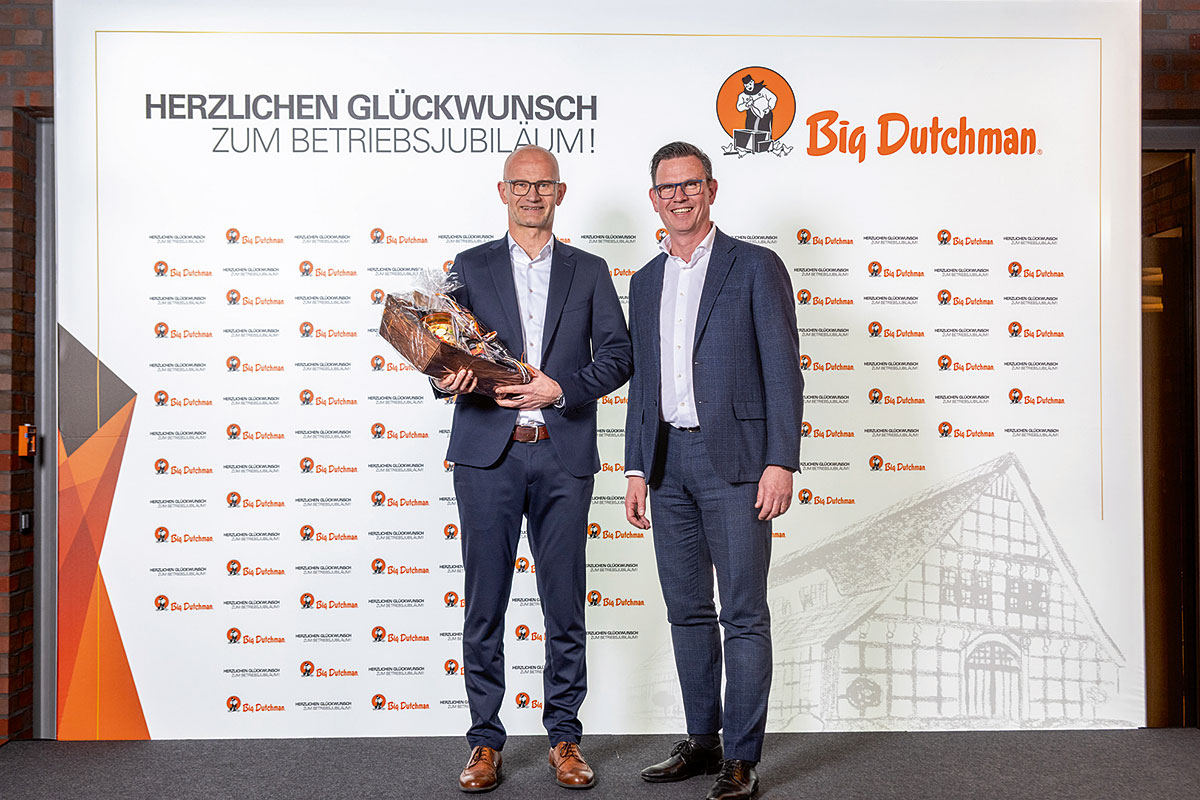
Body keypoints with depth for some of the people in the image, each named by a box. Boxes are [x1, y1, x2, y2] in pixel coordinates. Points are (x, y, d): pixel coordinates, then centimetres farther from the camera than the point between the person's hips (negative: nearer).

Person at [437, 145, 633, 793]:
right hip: (488, 453, 0)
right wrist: (451, 378, -14)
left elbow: (617, 355, 5)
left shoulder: (589, 272, 13)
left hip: (563, 454, 0)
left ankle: (564, 738, 18)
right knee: (484, 601, 3)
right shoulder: (470, 268, 12)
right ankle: (485, 741, 15)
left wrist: (562, 388, -11)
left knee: (565, 604, 5)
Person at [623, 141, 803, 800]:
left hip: (734, 459, -6)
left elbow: (783, 371, -6)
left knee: (743, 615, -2)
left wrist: (780, 462, -14)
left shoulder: (755, 267, -1)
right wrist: (637, 469, 12)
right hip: (668, 462, 6)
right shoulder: (646, 281, 16)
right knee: (687, 611, 12)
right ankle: (702, 742, 24)